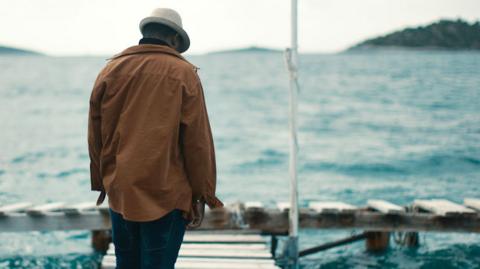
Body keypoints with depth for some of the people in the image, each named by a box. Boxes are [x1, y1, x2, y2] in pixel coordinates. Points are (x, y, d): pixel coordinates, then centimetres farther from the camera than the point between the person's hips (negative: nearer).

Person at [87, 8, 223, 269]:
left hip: (120, 192, 4)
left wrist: (100, 182, 19)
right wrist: (202, 194, -1)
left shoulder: (110, 70, 6)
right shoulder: (183, 73, -4)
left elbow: (95, 134, 9)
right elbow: (197, 140, -7)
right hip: (167, 194, -3)